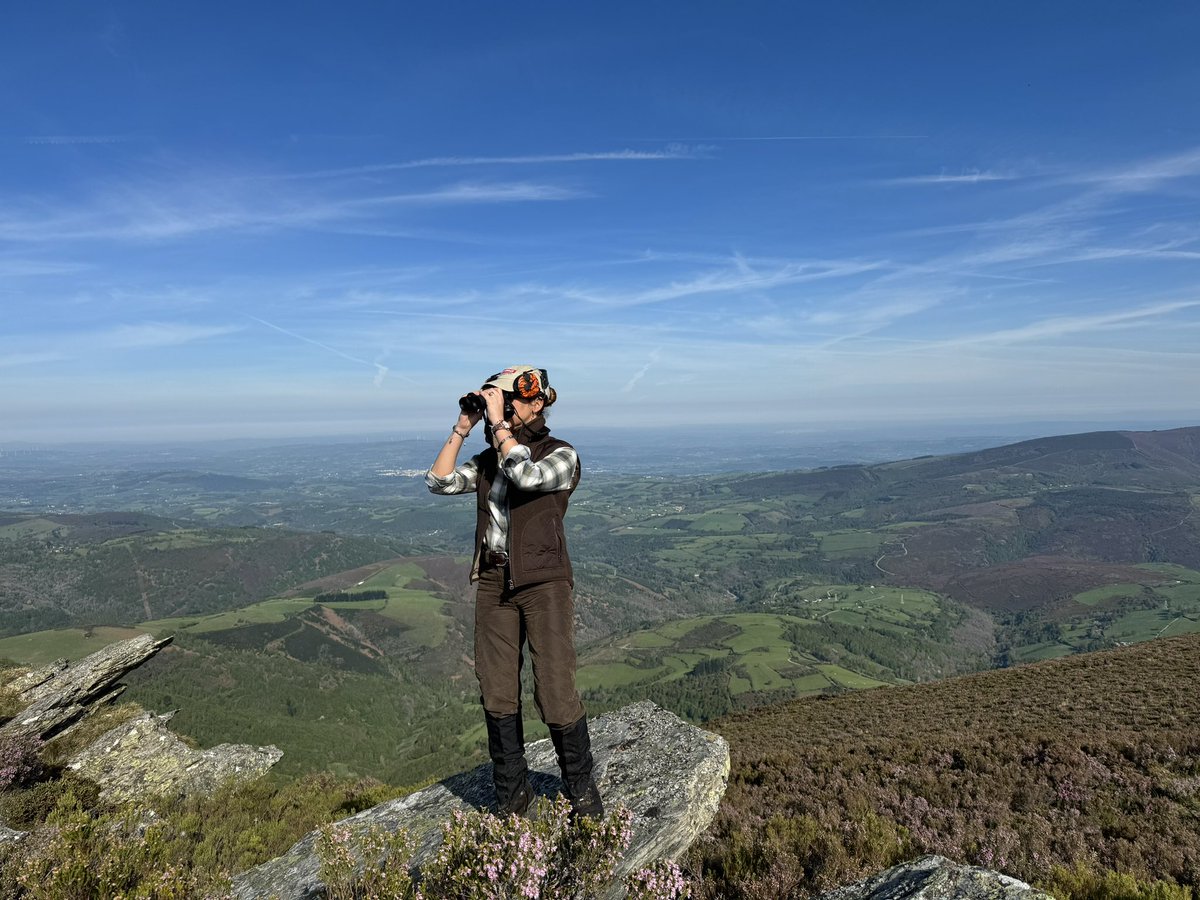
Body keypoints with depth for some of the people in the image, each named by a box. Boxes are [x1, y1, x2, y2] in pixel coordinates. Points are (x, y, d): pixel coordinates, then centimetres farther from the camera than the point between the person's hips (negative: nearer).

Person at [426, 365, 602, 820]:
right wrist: (463, 426, 0)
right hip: (494, 582, 5)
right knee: (497, 696, 8)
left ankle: (582, 789, 18)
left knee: (556, 693, -4)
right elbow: (439, 481, 2)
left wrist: (498, 423, -16)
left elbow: (528, 475, -24)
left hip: (544, 582, -5)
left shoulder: (561, 455, -4)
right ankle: (512, 792, 26)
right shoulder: (489, 460, 13)